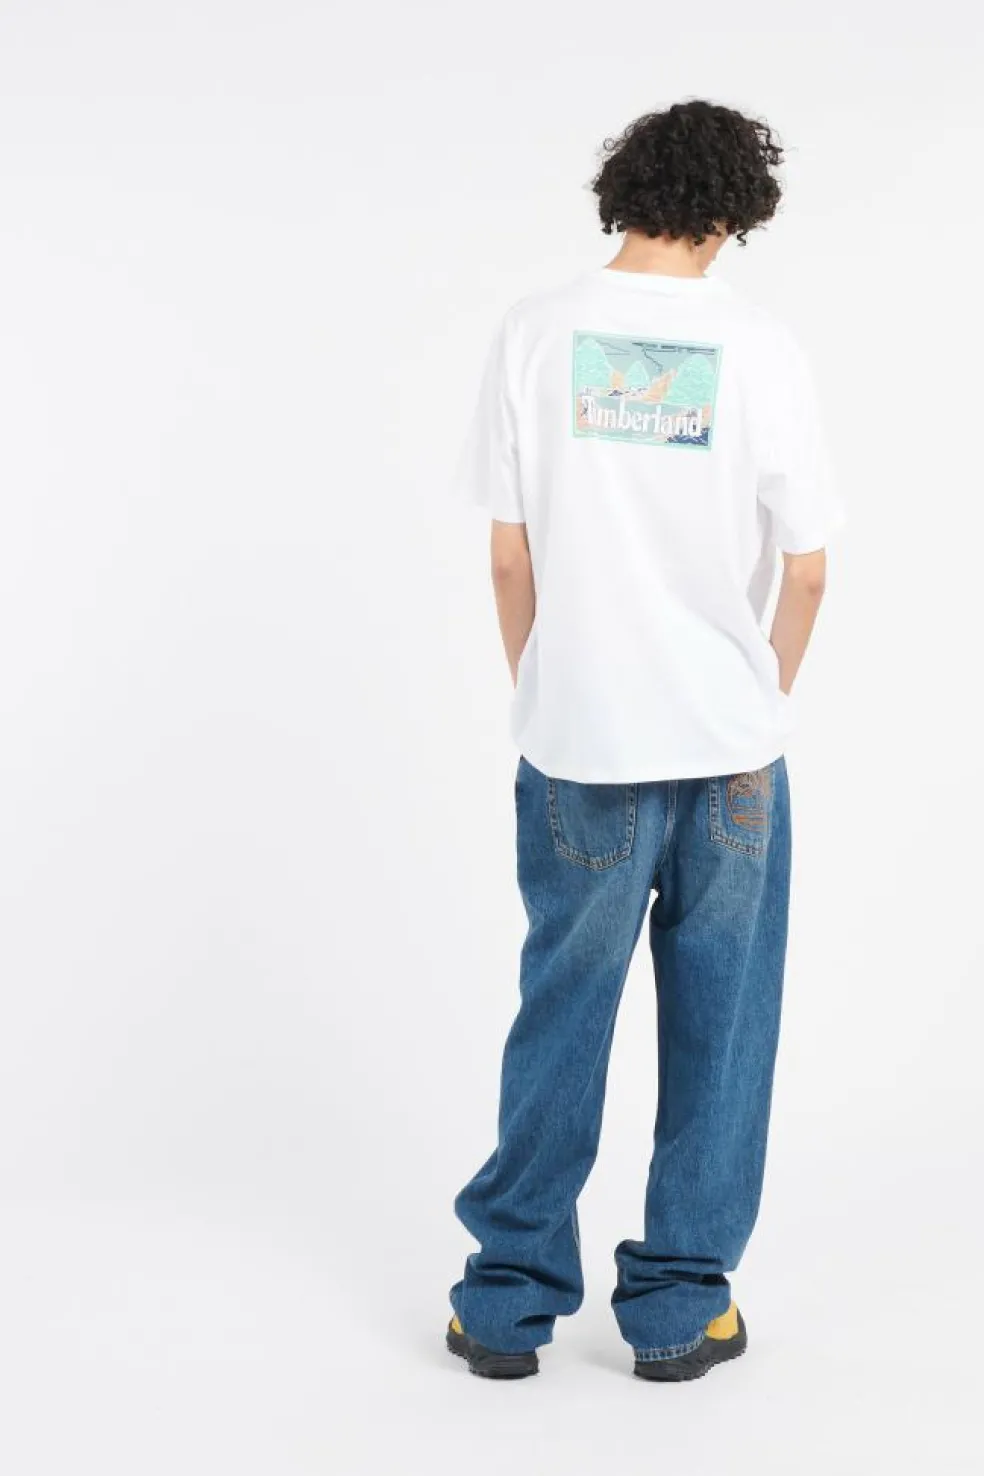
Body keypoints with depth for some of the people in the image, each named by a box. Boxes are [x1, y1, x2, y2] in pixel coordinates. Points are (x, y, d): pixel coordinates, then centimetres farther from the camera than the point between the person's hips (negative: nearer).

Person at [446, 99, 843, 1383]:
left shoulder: (537, 335, -4)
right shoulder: (761, 351, -6)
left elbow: (510, 554, -1)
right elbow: (807, 571, -2)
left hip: (579, 744, 1)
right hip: (729, 745, -1)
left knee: (561, 1017, 11)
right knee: (717, 1024, 10)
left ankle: (509, 1300, 19)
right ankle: (680, 1305, 19)